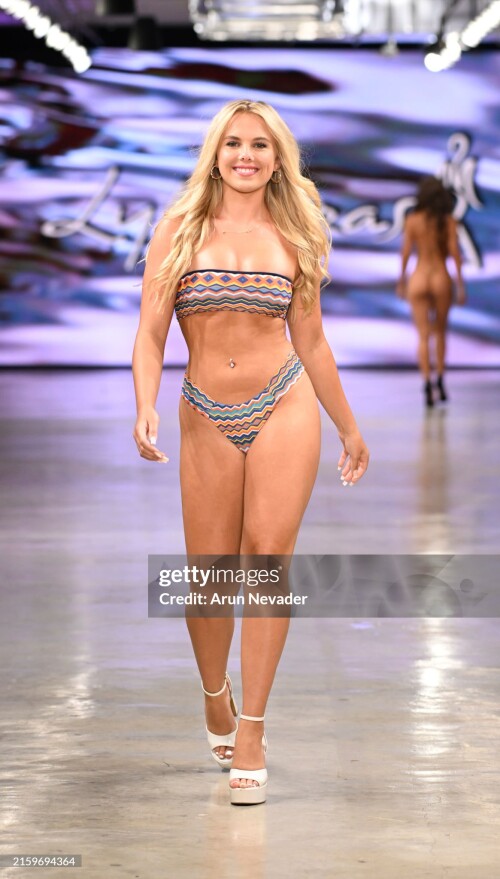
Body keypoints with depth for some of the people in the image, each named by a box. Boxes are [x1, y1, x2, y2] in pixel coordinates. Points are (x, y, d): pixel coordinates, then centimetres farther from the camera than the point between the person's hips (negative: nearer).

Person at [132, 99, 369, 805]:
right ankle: (215, 697, 30)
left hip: (285, 408, 0)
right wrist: (146, 408, -16)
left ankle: (251, 731, -2)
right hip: (207, 418, 0)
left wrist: (348, 427, 20)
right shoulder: (180, 230, 4)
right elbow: (150, 333, 0)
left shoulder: (292, 238, 8)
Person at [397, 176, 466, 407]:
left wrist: (401, 281, 11)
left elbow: (405, 253, -2)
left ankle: (427, 384, -17)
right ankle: (440, 382, 16)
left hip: (418, 281, 0)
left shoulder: (412, 220, -2)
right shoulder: (449, 220, -3)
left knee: (423, 338, 1)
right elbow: (455, 253, -8)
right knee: (440, 332, 22)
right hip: (442, 281, 0)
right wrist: (461, 286, -5)